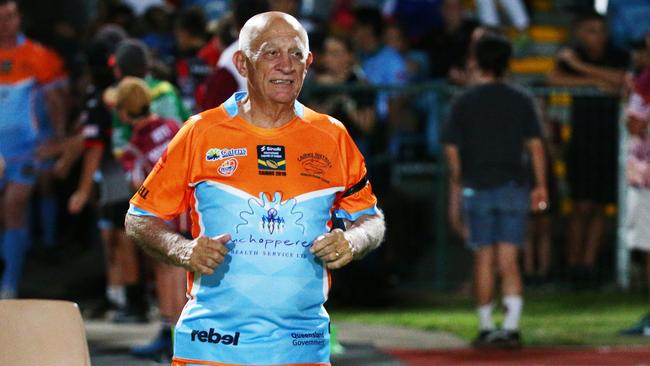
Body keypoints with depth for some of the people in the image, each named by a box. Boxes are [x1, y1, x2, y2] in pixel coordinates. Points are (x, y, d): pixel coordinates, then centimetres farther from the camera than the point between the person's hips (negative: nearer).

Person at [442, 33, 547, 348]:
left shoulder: (463, 103, 2)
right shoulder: (521, 101, 3)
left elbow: (452, 151, 1)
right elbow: (535, 144, -1)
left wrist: (455, 195, 9)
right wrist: (540, 185, 6)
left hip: (477, 188, 0)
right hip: (514, 188, 1)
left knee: (484, 260, 7)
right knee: (509, 261, -1)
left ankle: (485, 328, 10)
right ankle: (511, 326, -14)